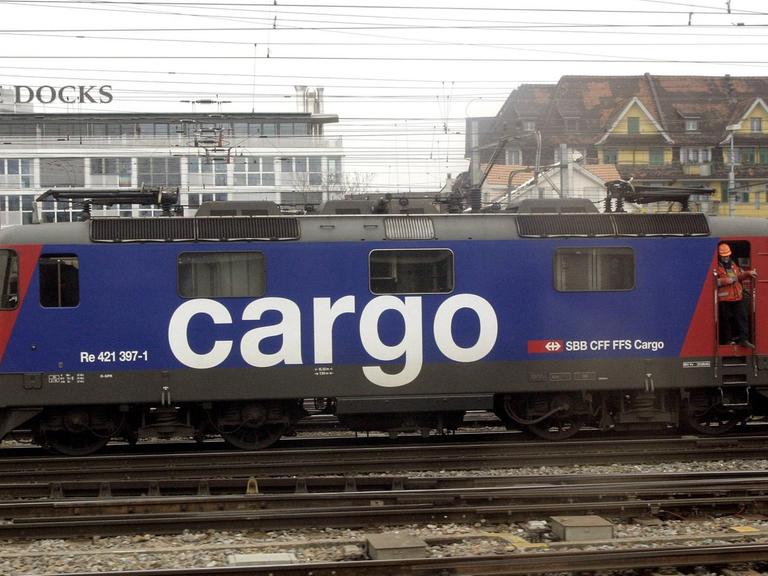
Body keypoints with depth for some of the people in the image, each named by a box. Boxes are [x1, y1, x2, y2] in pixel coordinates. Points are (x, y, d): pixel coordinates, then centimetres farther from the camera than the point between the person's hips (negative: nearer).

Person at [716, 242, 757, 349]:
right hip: (724, 299, -6)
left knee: (743, 317, 1)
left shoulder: (733, 264, 14)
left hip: (737, 296, 6)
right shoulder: (717, 267, -9)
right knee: (726, 320, 4)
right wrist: (727, 280, -25)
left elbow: (739, 275, 25)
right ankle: (727, 339, 15)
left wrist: (748, 273, 8)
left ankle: (744, 339, 3)